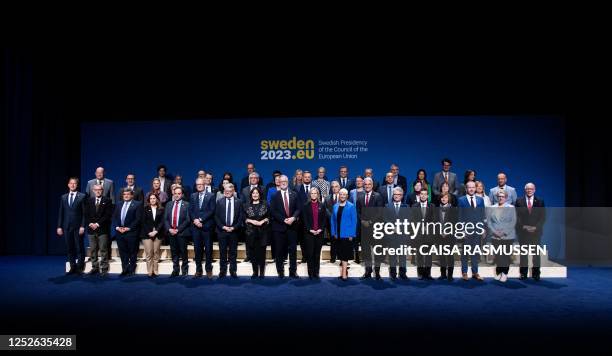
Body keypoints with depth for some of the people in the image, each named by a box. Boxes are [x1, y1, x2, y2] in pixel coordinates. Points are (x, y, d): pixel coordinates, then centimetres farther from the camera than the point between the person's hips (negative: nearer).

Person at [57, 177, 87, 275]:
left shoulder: (82, 196, 0)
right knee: (69, 248, 5)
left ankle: (79, 267, 7)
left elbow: (84, 213, -3)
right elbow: (60, 213, 12)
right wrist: (59, 226, 5)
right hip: (67, 226, 3)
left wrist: (82, 226, -10)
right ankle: (72, 267, 12)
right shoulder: (63, 197, 12)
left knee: (79, 247, -1)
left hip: (78, 226, -3)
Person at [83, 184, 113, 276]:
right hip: (91, 229, 4)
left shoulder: (107, 201, 3)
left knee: (103, 250, -4)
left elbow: (108, 215, -5)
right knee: (93, 250, 6)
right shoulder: (89, 201, 14)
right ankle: (95, 267, 14)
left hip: (102, 229, -4)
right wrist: (90, 223, -7)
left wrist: (98, 223, -12)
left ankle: (104, 269, 0)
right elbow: (86, 215, 9)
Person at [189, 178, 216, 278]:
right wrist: (195, 220, -10)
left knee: (208, 249, 1)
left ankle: (209, 269, 10)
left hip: (207, 226, -3)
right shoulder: (192, 196, 14)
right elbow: (190, 210, 7)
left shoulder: (211, 196, 2)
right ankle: (198, 269, 14)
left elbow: (211, 211, -7)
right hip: (195, 226, 3)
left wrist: (201, 219, -13)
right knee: (197, 248, 6)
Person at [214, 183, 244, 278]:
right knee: (222, 252, 6)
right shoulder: (220, 202, 5)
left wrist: (234, 227, -10)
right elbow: (216, 217, 3)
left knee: (233, 252, 6)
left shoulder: (238, 202, 2)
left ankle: (233, 271, 15)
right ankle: (222, 271, 14)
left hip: (234, 231, -1)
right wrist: (223, 227, -9)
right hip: (222, 230, 1)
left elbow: (241, 217, 0)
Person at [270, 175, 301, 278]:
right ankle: (280, 271, 13)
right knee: (280, 250, 4)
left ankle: (293, 271, 11)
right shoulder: (275, 196, 2)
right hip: (279, 227, -1)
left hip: (292, 226, 2)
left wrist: (293, 218, -13)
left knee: (293, 249, 4)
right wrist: (283, 220, -13)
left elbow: (298, 208, 5)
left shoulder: (294, 194, 8)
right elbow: (273, 211, -4)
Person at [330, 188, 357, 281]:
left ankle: (344, 273, -1)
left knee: (345, 254, -5)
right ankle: (343, 272, 20)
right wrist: (333, 233, 4)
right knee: (340, 254, 10)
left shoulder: (351, 206, -4)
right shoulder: (335, 206, 9)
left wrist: (352, 234, -11)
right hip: (338, 235, 5)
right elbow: (333, 220, 12)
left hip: (347, 234, -4)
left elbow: (354, 221, -5)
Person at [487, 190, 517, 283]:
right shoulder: (491, 208, 7)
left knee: (506, 254, -2)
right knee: (497, 254, 0)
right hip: (495, 236, 2)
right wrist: (495, 231, -9)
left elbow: (513, 222, -3)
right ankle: (498, 272, 10)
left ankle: (505, 273, 6)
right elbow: (489, 221, 5)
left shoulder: (511, 208, 1)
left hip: (508, 236, -2)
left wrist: (504, 232, -12)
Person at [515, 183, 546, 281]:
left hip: (536, 231, 0)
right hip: (523, 231, 0)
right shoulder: (519, 201, 5)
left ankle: (536, 273, 7)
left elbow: (543, 216, 3)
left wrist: (536, 227, -9)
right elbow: (517, 216, 2)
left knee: (536, 253, 2)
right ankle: (523, 273, 7)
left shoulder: (540, 201, 6)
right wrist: (523, 227, -10)